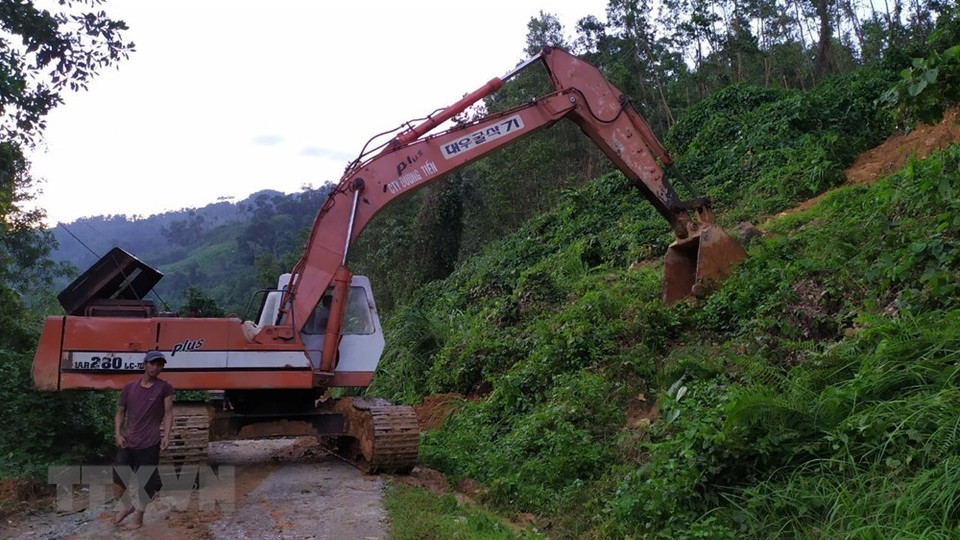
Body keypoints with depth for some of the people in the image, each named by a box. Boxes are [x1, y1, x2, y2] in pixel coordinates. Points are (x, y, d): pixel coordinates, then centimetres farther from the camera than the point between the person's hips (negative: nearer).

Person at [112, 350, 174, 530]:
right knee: (118, 478, 8)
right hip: (127, 441, 3)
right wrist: (118, 433, -1)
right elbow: (120, 412, 12)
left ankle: (139, 516, 21)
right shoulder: (129, 387, 6)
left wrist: (166, 436, -14)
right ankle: (126, 505, 36)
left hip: (150, 443, -3)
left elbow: (168, 413, -2)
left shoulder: (165, 388, 0)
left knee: (146, 483, 2)